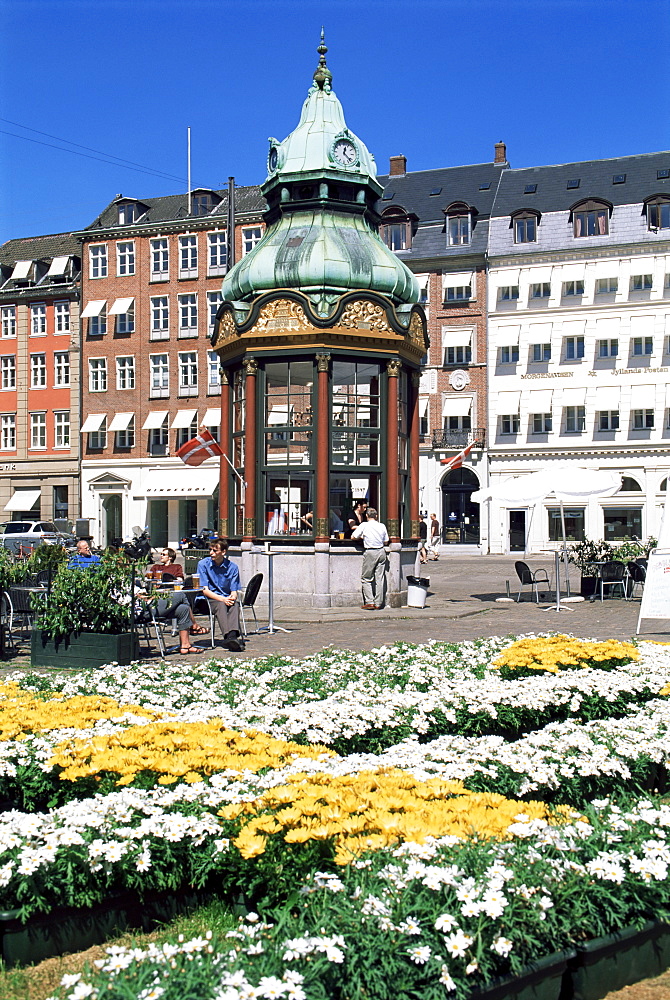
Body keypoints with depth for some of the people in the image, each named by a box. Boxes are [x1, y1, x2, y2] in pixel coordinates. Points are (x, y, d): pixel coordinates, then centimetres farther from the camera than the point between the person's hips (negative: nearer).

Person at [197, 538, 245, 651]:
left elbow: (234, 592, 4)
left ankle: (233, 635, -55)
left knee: (234, 605, -32)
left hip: (227, 598, 2)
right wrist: (222, 599, -21)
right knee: (220, 605, -35)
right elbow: (205, 590, -6)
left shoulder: (232, 567, 6)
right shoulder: (203, 564, 0)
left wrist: (232, 598, -22)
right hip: (210, 599, -2)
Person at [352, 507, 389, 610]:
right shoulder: (382, 526, 6)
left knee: (366, 578, 6)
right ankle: (378, 603, 8)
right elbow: (386, 541, 11)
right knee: (379, 579, 7)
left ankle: (369, 602, -3)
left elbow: (353, 537, 0)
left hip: (370, 553, -4)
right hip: (381, 552, 4)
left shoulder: (364, 525, -5)